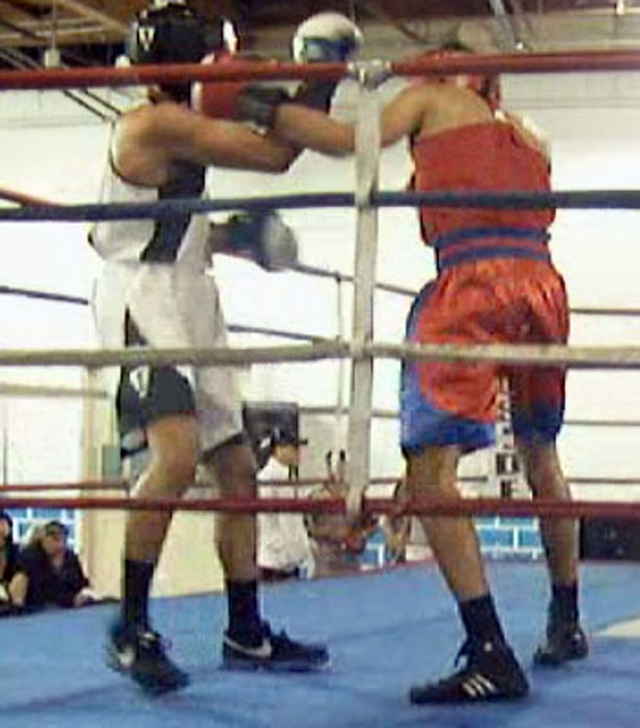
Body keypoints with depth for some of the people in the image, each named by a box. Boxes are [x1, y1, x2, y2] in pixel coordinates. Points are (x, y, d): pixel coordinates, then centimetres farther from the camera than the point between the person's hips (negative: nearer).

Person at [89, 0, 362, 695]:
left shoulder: (176, 129, 20)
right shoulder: (159, 123, -12)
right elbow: (275, 155, -14)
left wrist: (221, 239, 20)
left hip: (188, 309, 11)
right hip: (143, 300, -11)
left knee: (237, 468, 10)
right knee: (177, 453, -27)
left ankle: (246, 634, 18)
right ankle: (130, 630, -18)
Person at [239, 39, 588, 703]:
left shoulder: (431, 101, 14)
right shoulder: (527, 137, 29)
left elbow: (347, 139, 1)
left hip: (471, 287, -7)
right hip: (542, 286, 7)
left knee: (430, 469, -11)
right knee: (541, 457, 23)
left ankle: (491, 654, -20)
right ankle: (566, 624, 34)